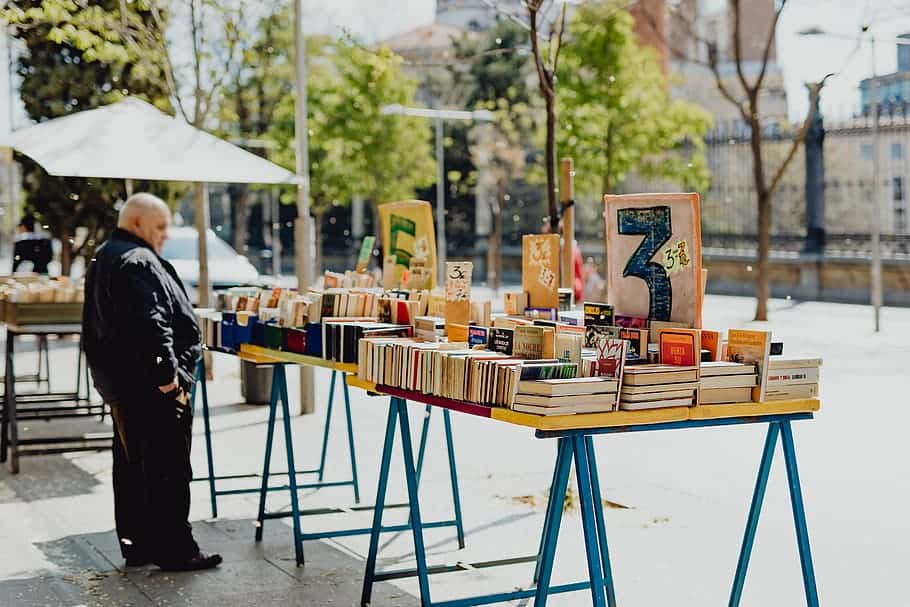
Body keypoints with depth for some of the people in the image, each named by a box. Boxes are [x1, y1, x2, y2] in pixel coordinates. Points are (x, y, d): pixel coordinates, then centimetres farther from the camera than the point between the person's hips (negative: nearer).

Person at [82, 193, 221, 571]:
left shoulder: (104, 259, 19)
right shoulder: (136, 261, -17)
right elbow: (151, 324, -27)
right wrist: (167, 372, -26)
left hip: (118, 383, 11)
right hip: (150, 387, -11)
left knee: (131, 466, 15)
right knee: (166, 469, -6)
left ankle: (136, 544, 22)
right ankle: (173, 550, -2)